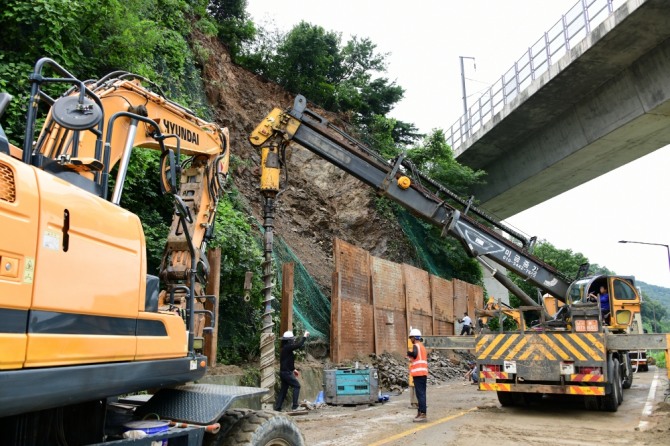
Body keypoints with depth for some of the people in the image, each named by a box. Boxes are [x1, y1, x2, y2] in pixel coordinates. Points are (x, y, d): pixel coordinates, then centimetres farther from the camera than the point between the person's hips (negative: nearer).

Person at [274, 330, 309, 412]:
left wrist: (293, 369, 23)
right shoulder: (287, 347, -17)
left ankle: (277, 407, 16)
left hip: (284, 372, 10)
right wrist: (305, 336, -16)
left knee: (284, 389, 13)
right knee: (297, 386, -4)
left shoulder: (285, 348, 14)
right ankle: (295, 406, -4)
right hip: (287, 373, -10)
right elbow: (298, 345, -26)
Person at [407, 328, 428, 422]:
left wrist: (408, 353, -11)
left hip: (418, 373, -10)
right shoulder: (422, 346, 20)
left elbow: (414, 354, -29)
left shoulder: (416, 346, -9)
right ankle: (421, 412, 19)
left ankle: (422, 414, -12)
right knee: (421, 394, 13)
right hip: (423, 373, 10)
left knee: (420, 394, -10)